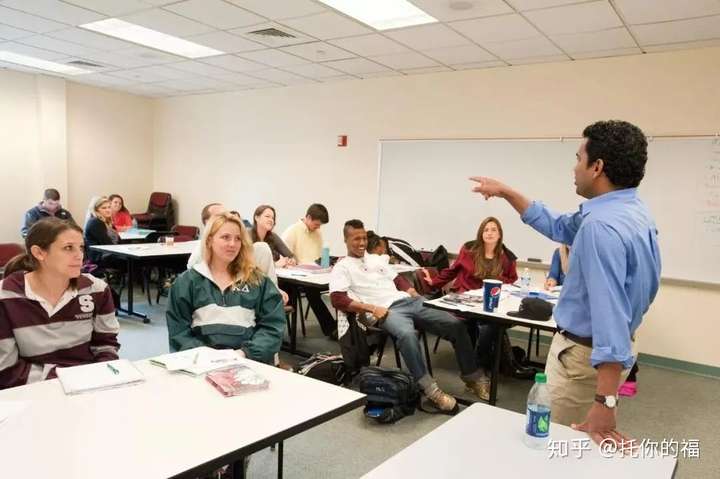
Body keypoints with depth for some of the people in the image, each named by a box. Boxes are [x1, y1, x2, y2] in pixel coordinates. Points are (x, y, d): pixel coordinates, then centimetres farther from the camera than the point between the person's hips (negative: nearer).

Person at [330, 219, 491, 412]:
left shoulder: (376, 259, 26)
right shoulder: (342, 267, 6)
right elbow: (338, 299, -8)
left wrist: (415, 295, 6)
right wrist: (371, 308, -18)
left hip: (409, 302, 7)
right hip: (386, 310, -7)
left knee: (456, 324, -6)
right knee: (407, 334, -40)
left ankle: (473, 376, 8)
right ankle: (431, 390, -32)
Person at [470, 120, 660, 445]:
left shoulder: (602, 225, -30)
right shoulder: (628, 209, 4)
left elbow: (610, 312, -34)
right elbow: (558, 227, 16)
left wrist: (604, 401, -34)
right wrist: (506, 193, 17)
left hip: (587, 354, -10)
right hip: (617, 349, 10)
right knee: (580, 445, 26)